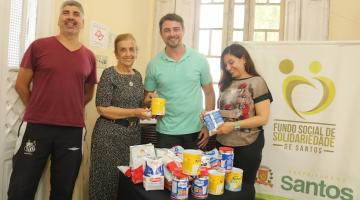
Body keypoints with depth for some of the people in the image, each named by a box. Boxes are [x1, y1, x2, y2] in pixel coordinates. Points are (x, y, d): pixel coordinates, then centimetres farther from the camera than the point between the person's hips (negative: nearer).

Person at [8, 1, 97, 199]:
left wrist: (70, 109, 10)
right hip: (36, 127, -2)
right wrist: (37, 111, 6)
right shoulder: (39, 46, 0)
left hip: (73, 130, 2)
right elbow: (21, 84, 4)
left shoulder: (89, 57, 7)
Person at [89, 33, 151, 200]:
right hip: (110, 135, -5)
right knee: (107, 179, 4)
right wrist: (134, 113, -19)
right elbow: (102, 108, -16)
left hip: (133, 135, 6)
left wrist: (147, 109, 0)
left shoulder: (138, 75, 9)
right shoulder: (109, 74, -9)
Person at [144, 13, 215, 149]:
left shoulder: (200, 60, -2)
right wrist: (150, 100, -17)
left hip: (195, 130, 1)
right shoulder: (154, 64, -2)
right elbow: (147, 98, 7)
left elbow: (209, 93, 4)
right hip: (166, 132, 0)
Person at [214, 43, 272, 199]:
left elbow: (263, 118, -13)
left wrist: (234, 125, -19)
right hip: (223, 144, 6)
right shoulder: (227, 83, 11)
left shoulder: (257, 83, -7)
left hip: (247, 146, -5)